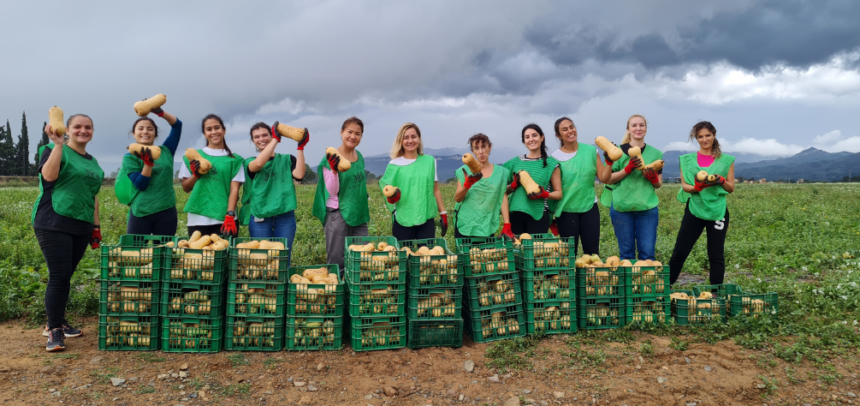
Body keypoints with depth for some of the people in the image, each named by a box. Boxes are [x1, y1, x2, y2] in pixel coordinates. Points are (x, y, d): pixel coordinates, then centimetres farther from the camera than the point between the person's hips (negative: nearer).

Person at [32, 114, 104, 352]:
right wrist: (58, 144, -24)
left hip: (80, 227, 6)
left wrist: (96, 227, 20)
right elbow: (49, 176, -21)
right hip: (53, 224, -6)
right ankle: (54, 331, -1)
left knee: (65, 277, 11)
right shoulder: (55, 151, -1)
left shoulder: (93, 162, 18)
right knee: (59, 276, -9)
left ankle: (57, 323, 23)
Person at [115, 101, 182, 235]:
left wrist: (160, 112, -5)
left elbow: (177, 124, 8)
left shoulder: (165, 151, 10)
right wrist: (148, 163, -19)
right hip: (141, 214, -2)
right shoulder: (130, 157, 3)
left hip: (167, 212, 2)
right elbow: (140, 185, -7)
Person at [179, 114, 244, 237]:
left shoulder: (234, 159, 7)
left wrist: (230, 216, -11)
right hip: (197, 219, 1)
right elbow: (186, 188, 16)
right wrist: (195, 175, -3)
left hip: (225, 219, -1)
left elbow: (234, 189, 0)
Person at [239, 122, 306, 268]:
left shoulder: (287, 159, 10)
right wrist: (276, 139, -12)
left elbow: (299, 175, -10)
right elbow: (258, 164, -16)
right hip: (259, 217, 0)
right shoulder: (250, 162, 9)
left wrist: (300, 148, -12)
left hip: (285, 216, 0)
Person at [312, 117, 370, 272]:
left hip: (359, 214, 6)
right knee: (337, 262, 1)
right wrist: (334, 170, -29)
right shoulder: (332, 158, -10)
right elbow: (332, 191, -14)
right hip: (338, 214, -6)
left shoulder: (359, 156, 8)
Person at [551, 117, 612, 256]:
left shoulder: (591, 151, 2)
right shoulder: (555, 157, -5)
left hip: (590, 207, 2)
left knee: (592, 252, 4)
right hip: (566, 210, -2)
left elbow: (603, 178, 1)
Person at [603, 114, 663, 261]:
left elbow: (659, 184, 15)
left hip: (647, 209, 2)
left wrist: (653, 178, -8)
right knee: (626, 253, 5)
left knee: (647, 253, 0)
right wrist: (627, 169, -13)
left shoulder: (655, 153, 10)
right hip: (622, 208, -1)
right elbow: (608, 179, 0)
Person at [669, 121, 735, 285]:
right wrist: (698, 186, -20)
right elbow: (684, 186, 0)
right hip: (694, 210, 0)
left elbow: (731, 188, 6)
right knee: (680, 252, 1)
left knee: (716, 256, 6)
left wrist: (721, 181, -15)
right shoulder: (687, 160, 6)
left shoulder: (726, 160, 5)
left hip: (718, 211, 0)